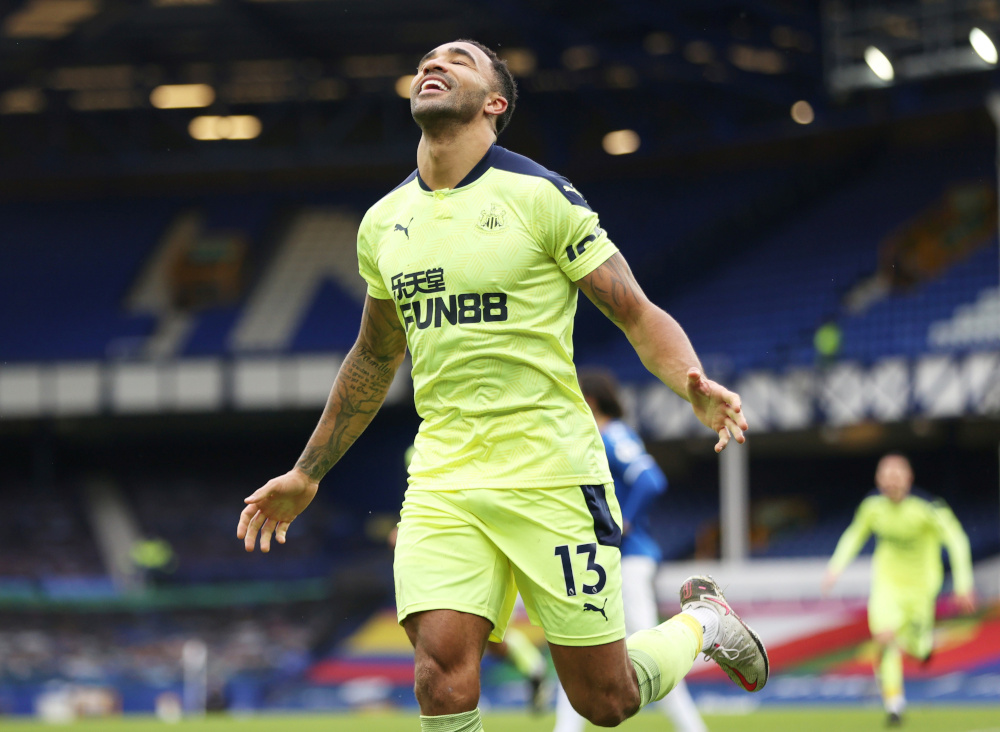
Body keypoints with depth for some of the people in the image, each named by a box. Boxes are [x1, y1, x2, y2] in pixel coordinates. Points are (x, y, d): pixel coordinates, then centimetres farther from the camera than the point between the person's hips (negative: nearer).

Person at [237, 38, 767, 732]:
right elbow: (374, 359, 25)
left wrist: (695, 388, -24)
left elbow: (640, 316, -3)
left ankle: (701, 621, 33)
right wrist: (306, 474, 29)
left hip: (551, 472, -4)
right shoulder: (383, 221, 10)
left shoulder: (542, 197, -5)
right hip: (441, 482, 4)